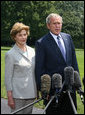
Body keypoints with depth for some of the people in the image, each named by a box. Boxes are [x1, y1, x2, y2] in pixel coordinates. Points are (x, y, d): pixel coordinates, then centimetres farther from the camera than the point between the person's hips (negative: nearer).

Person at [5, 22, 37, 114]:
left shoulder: (32, 51, 9)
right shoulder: (10, 54, -8)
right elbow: (8, 77, -8)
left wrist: (38, 90, 13)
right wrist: (10, 97, -11)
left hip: (31, 93, 5)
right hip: (18, 94, -5)